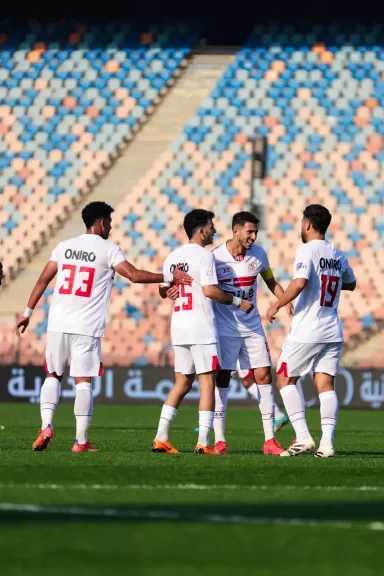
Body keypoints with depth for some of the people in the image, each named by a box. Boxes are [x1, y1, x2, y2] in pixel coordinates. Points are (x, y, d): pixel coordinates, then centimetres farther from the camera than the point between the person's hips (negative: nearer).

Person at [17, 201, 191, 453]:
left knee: (53, 376, 15)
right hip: (87, 328, -4)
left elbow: (43, 280, 10)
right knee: (84, 381, 1)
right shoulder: (108, 249, -2)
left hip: (58, 323, 4)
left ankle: (46, 426, -3)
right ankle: (81, 441, -1)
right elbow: (134, 275, -11)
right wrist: (169, 277, -2)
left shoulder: (64, 247, 10)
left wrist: (28, 313, 16)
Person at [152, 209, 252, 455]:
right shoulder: (204, 255, -10)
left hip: (178, 325, 7)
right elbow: (210, 291, -17)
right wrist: (237, 302, -7)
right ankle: (203, 442, -7)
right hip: (201, 326, -7)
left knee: (182, 383, 13)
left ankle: (161, 437, 7)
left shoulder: (172, 257, 13)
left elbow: (164, 291, 17)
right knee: (207, 381, -2)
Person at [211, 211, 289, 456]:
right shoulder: (216, 258, -11)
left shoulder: (258, 254, 1)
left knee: (263, 376, -2)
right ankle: (220, 440, 1)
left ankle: (270, 440, 2)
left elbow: (272, 283, 15)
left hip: (252, 326, 4)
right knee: (222, 379, -5)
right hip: (224, 328, -4)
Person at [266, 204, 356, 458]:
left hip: (306, 330, -6)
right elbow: (351, 283, 29)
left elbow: (299, 283, -24)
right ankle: (327, 442, -7)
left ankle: (303, 437, -5)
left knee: (286, 380, 6)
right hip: (333, 332, 6)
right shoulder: (338, 256, 11)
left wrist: (276, 305, -12)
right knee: (326, 384, 4)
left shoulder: (307, 251, -10)